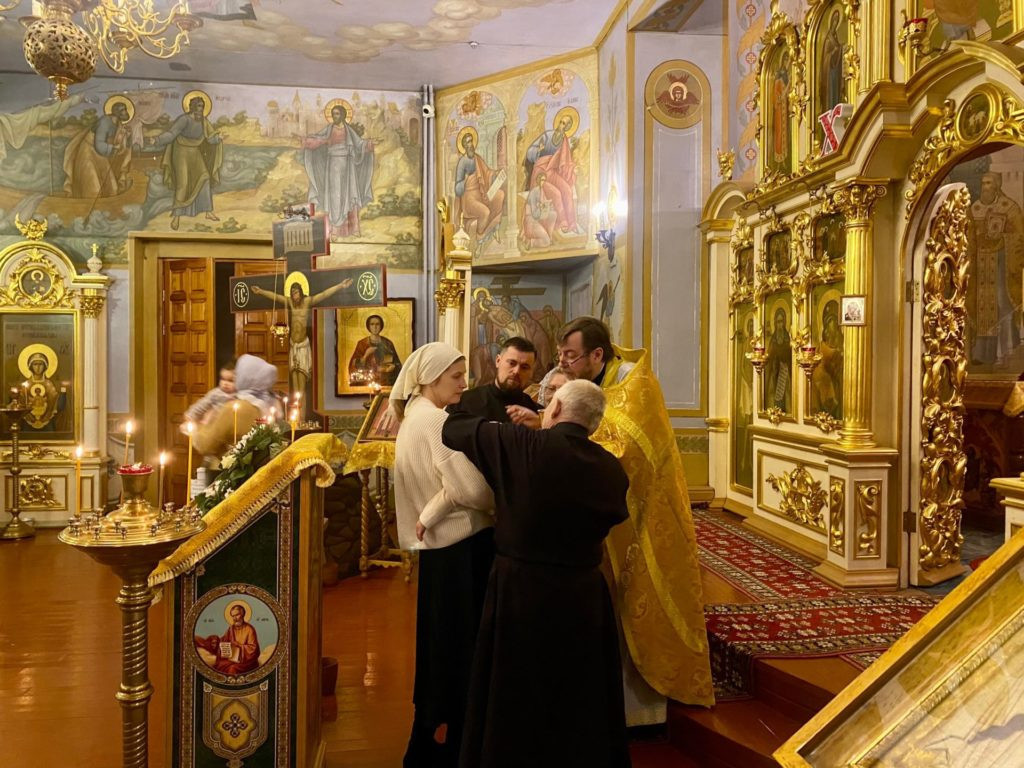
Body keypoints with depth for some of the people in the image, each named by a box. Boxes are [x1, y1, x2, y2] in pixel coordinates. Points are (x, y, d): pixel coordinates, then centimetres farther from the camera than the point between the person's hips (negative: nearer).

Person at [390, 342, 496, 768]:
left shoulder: (414, 417, 12)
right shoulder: (437, 419, -17)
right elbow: (470, 488, -22)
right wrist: (501, 506, -5)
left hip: (437, 546, 9)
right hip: (461, 548, -9)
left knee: (441, 644, 19)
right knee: (459, 646, 3)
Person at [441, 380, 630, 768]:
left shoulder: (521, 445, -16)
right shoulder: (612, 470, -6)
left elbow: (454, 429, -3)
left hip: (519, 591, -3)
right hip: (583, 595, 3)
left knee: (515, 705, 17)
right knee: (580, 707, 21)